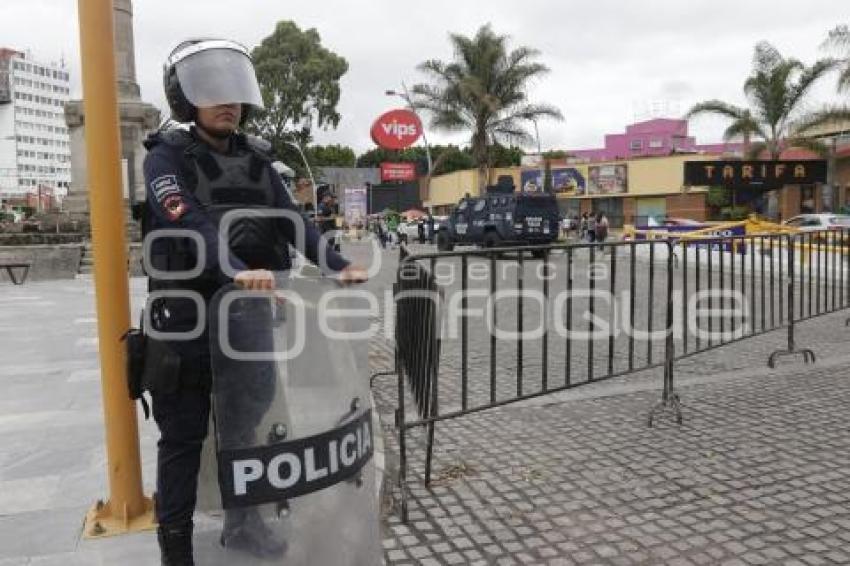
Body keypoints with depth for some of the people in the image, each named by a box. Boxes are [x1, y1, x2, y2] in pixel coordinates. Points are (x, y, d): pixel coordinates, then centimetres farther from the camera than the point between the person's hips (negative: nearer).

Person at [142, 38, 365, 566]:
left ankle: (241, 522, 33)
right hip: (188, 322, -5)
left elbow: (292, 220, -1)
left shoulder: (256, 159, 10)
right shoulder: (168, 157, -6)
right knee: (184, 439, 3)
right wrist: (237, 271, -41)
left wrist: (337, 264, -16)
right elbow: (191, 223, -24)